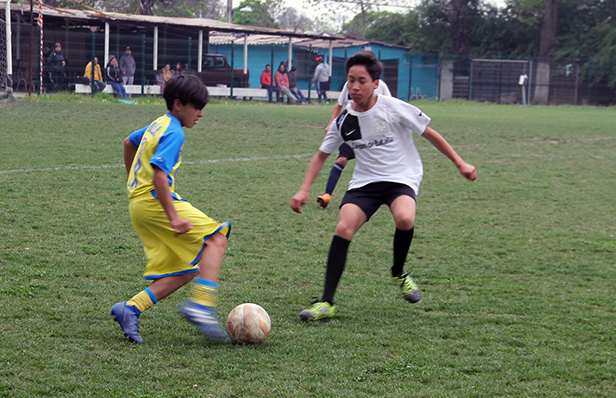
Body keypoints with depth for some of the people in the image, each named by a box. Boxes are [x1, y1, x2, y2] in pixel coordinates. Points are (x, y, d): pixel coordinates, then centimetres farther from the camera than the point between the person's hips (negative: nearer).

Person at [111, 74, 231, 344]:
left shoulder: (159, 124, 17)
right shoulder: (174, 132, -12)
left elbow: (129, 142, 35)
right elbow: (159, 173, -25)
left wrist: (133, 181, 44)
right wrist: (173, 217, -27)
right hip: (154, 200, -10)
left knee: (187, 270, 6)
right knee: (215, 238, -12)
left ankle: (130, 308, -2)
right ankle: (201, 304, -20)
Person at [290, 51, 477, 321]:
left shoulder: (393, 108, -10)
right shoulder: (343, 120, 0)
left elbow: (429, 134, 0)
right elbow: (322, 155, 13)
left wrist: (460, 164, 1)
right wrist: (304, 190, 2)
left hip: (401, 178, -3)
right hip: (364, 182, 3)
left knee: (404, 219, -34)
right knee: (343, 229, -21)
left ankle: (399, 274, -2)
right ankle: (326, 303, -16)